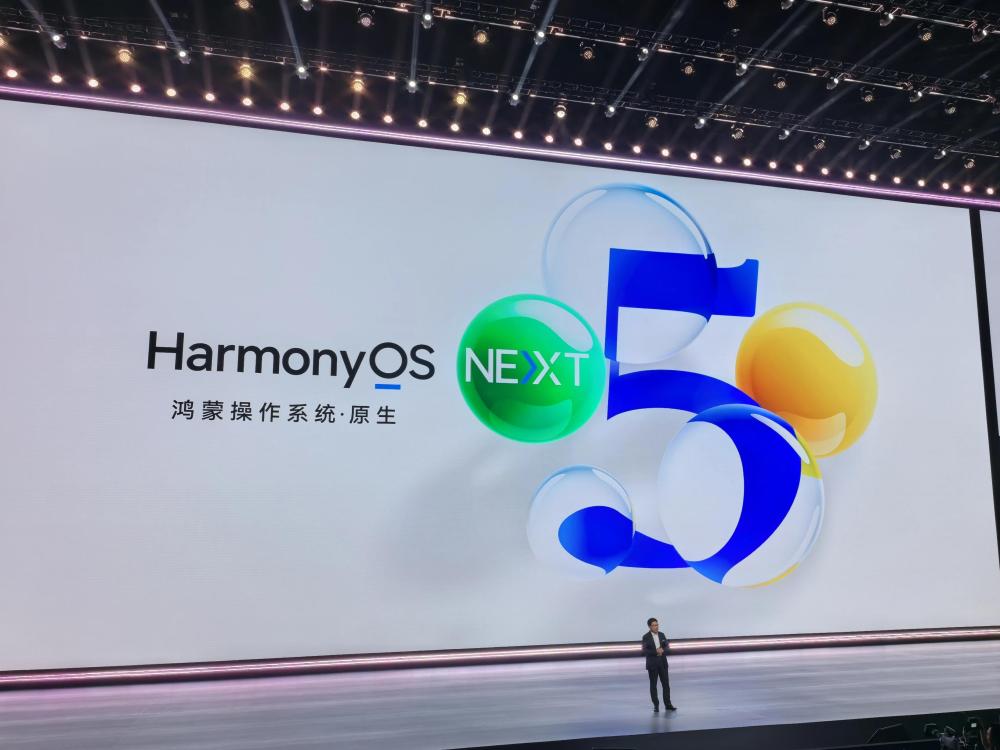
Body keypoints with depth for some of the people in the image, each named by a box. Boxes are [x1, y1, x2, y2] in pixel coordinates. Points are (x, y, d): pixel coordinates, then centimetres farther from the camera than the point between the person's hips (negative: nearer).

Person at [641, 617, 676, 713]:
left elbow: (666, 647, 6)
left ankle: (667, 704, 15)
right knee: (653, 685, 3)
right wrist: (656, 652, -22)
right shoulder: (646, 637, -8)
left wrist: (662, 650, -16)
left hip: (662, 663, 4)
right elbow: (644, 651, -12)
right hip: (652, 664, -4)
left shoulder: (662, 635, 5)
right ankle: (656, 706, 11)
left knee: (666, 684, 5)